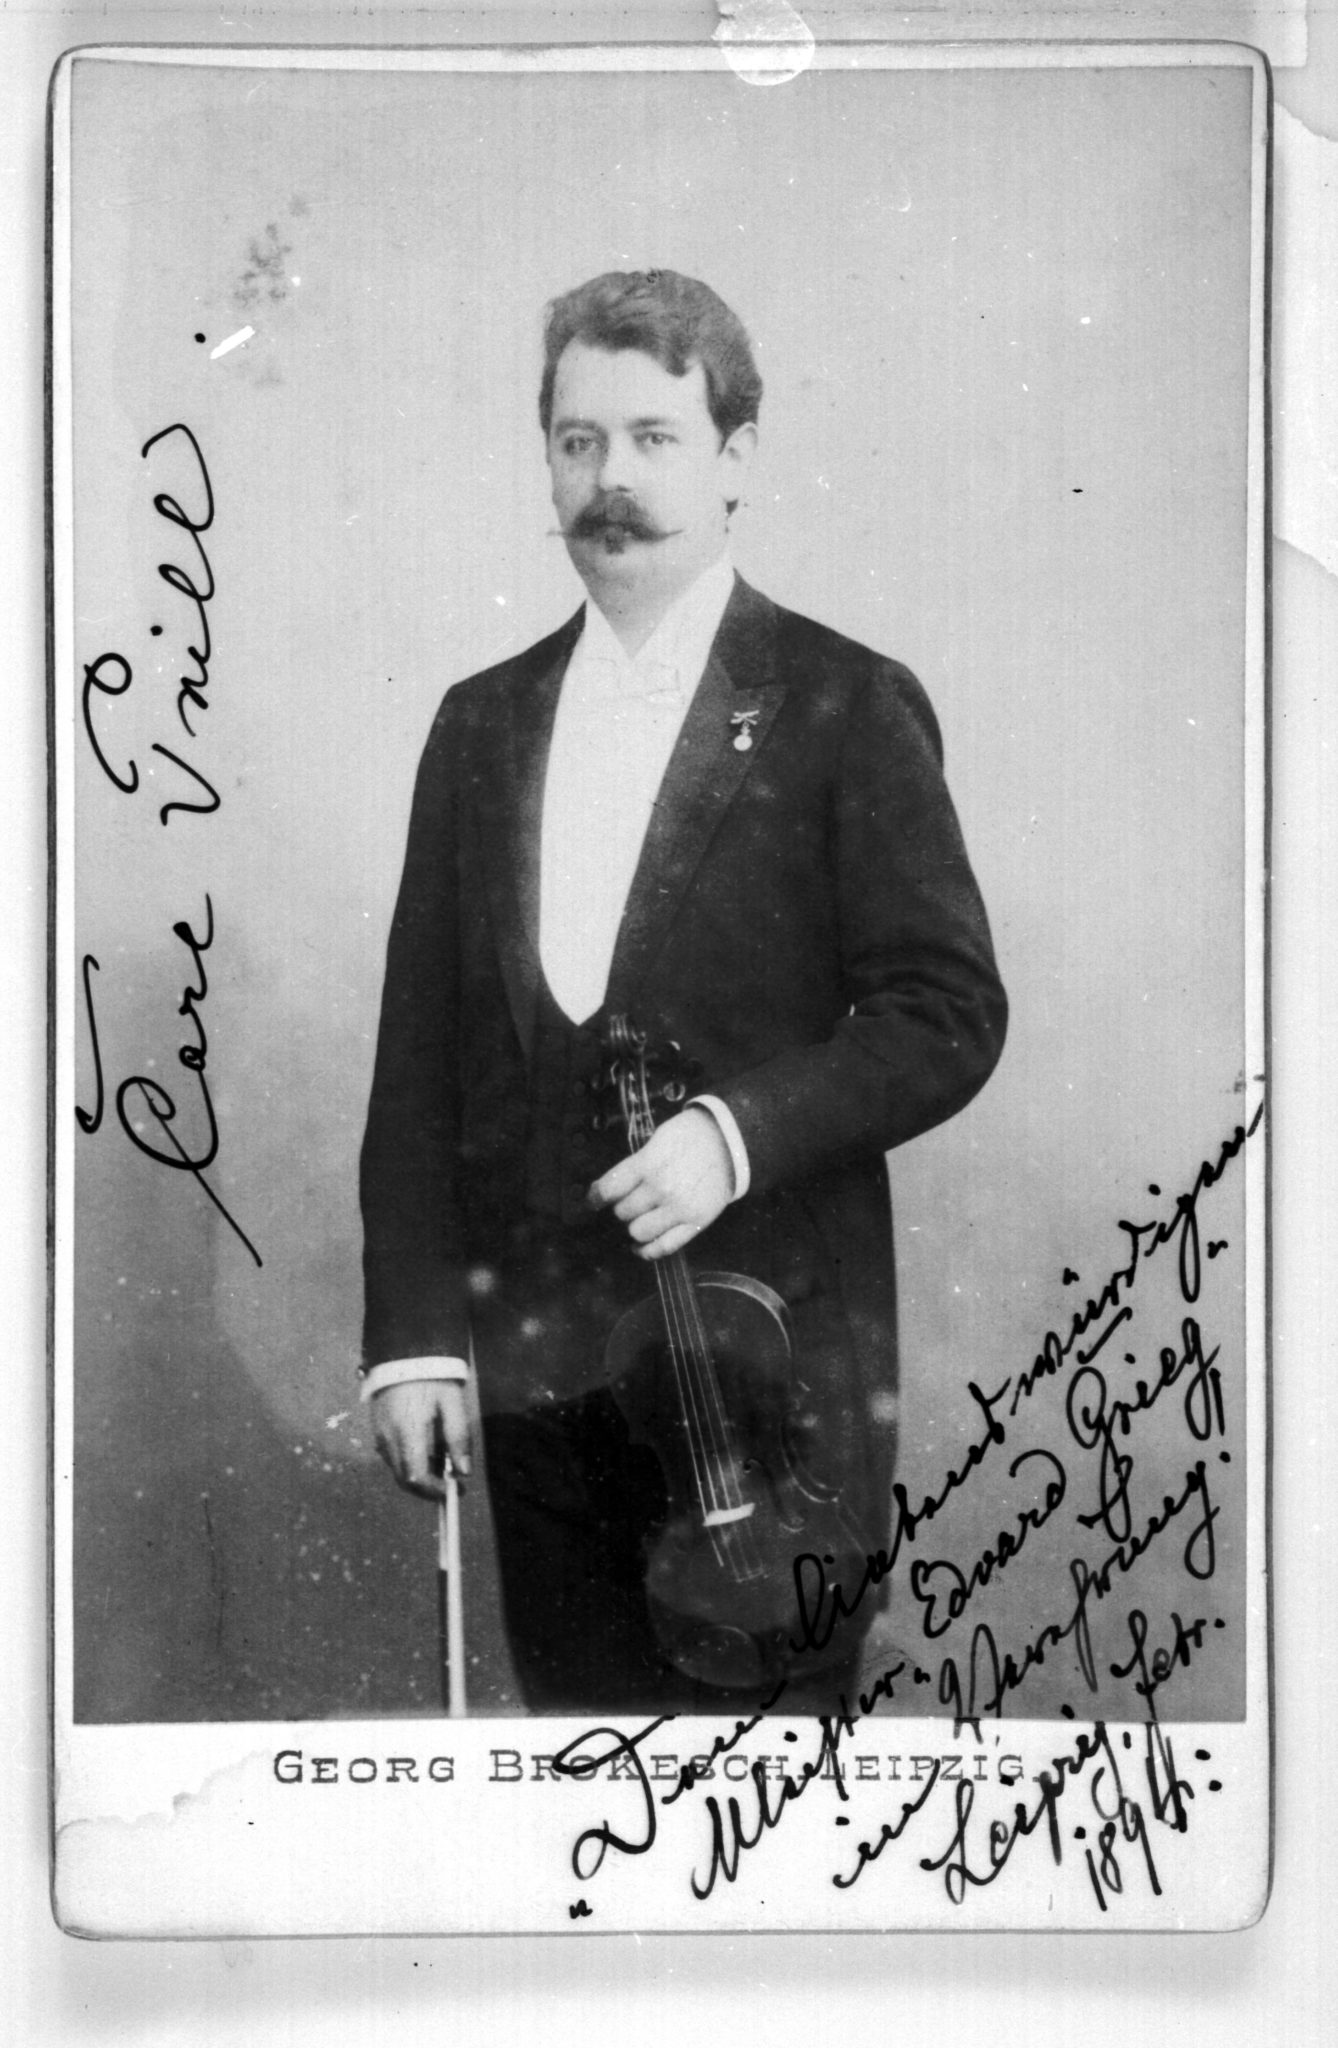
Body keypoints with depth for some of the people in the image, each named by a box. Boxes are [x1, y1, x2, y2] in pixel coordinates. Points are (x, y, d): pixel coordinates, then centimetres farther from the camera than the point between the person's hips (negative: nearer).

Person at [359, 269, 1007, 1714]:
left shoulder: (843, 708, -2)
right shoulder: (482, 722, 11)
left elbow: (949, 1012, -5)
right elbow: (420, 1054, 9)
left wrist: (739, 1133, -19)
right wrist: (411, 1333, 2)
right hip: (534, 1364, 4)